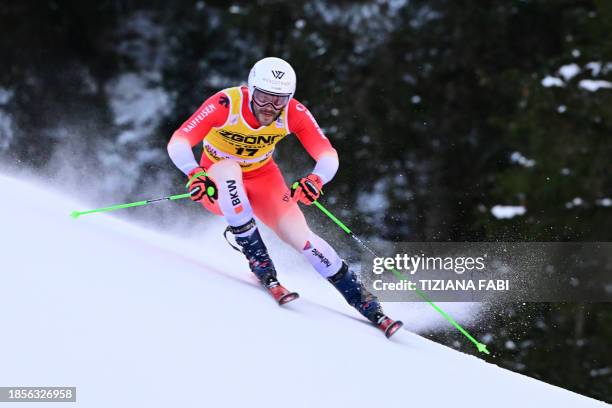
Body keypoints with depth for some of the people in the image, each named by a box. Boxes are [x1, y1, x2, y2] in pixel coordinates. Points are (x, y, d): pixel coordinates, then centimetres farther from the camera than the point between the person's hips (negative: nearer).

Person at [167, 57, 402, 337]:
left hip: (263, 179, 2)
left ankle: (367, 306, -11)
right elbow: (178, 143, -35)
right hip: (219, 183, -2)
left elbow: (328, 155, -24)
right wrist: (194, 174, -55)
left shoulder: (294, 113, -21)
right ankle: (259, 262, -31)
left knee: (300, 235, -18)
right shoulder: (225, 104, -29)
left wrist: (316, 180, -47)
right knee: (229, 168, -37)